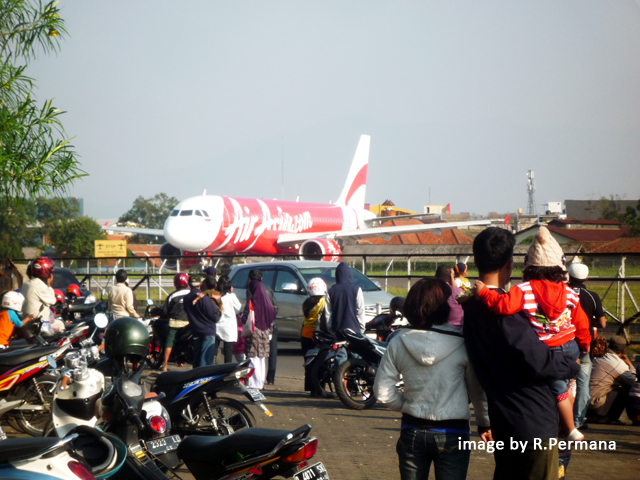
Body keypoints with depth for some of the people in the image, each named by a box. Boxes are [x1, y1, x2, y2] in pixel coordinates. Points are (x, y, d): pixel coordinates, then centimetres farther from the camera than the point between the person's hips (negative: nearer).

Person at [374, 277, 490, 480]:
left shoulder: (398, 343, -2)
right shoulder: (462, 344, -11)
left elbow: (382, 391, 0)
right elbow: (478, 390, -3)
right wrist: (485, 423, 10)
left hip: (412, 431, 3)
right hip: (452, 434, -3)